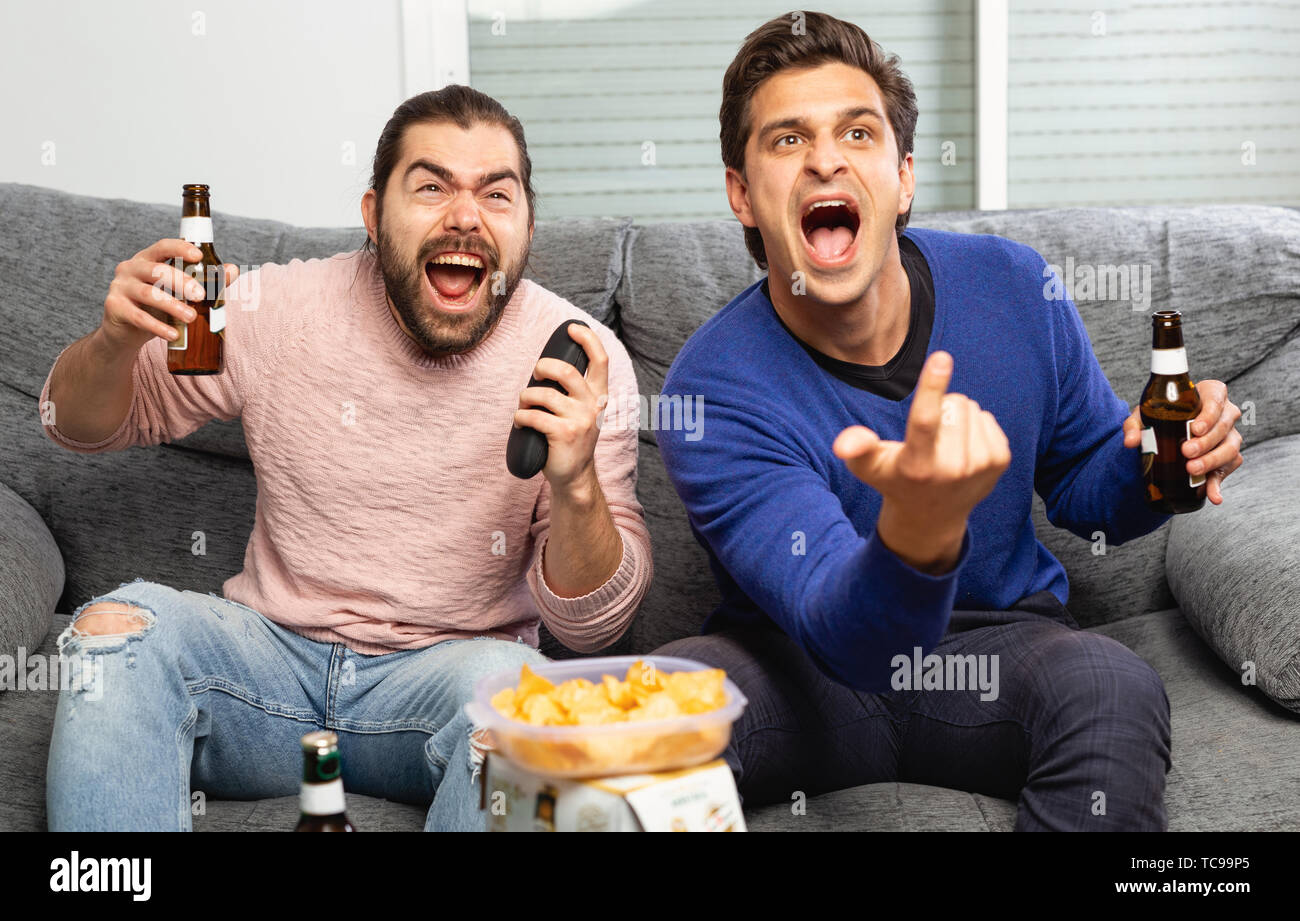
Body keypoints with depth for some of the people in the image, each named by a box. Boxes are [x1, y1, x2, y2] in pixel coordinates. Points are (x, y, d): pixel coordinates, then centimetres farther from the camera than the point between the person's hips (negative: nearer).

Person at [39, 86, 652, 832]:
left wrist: (577, 487, -29)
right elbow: (82, 426, 9)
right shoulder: (280, 312, -4)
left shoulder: (578, 358, -9)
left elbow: (593, 626, -8)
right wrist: (117, 341, -15)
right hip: (274, 653, 3)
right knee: (119, 623, -23)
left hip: (449, 669, -2)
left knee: (504, 679, -34)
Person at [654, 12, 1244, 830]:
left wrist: (1156, 459, -15)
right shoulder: (716, 392, -20)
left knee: (1114, 690, -31)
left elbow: (1082, 487, 10)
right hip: (804, 666, -3)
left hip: (1002, 636, 3)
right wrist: (919, 533, -54)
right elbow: (849, 637, -31)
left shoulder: (1014, 287, -8)